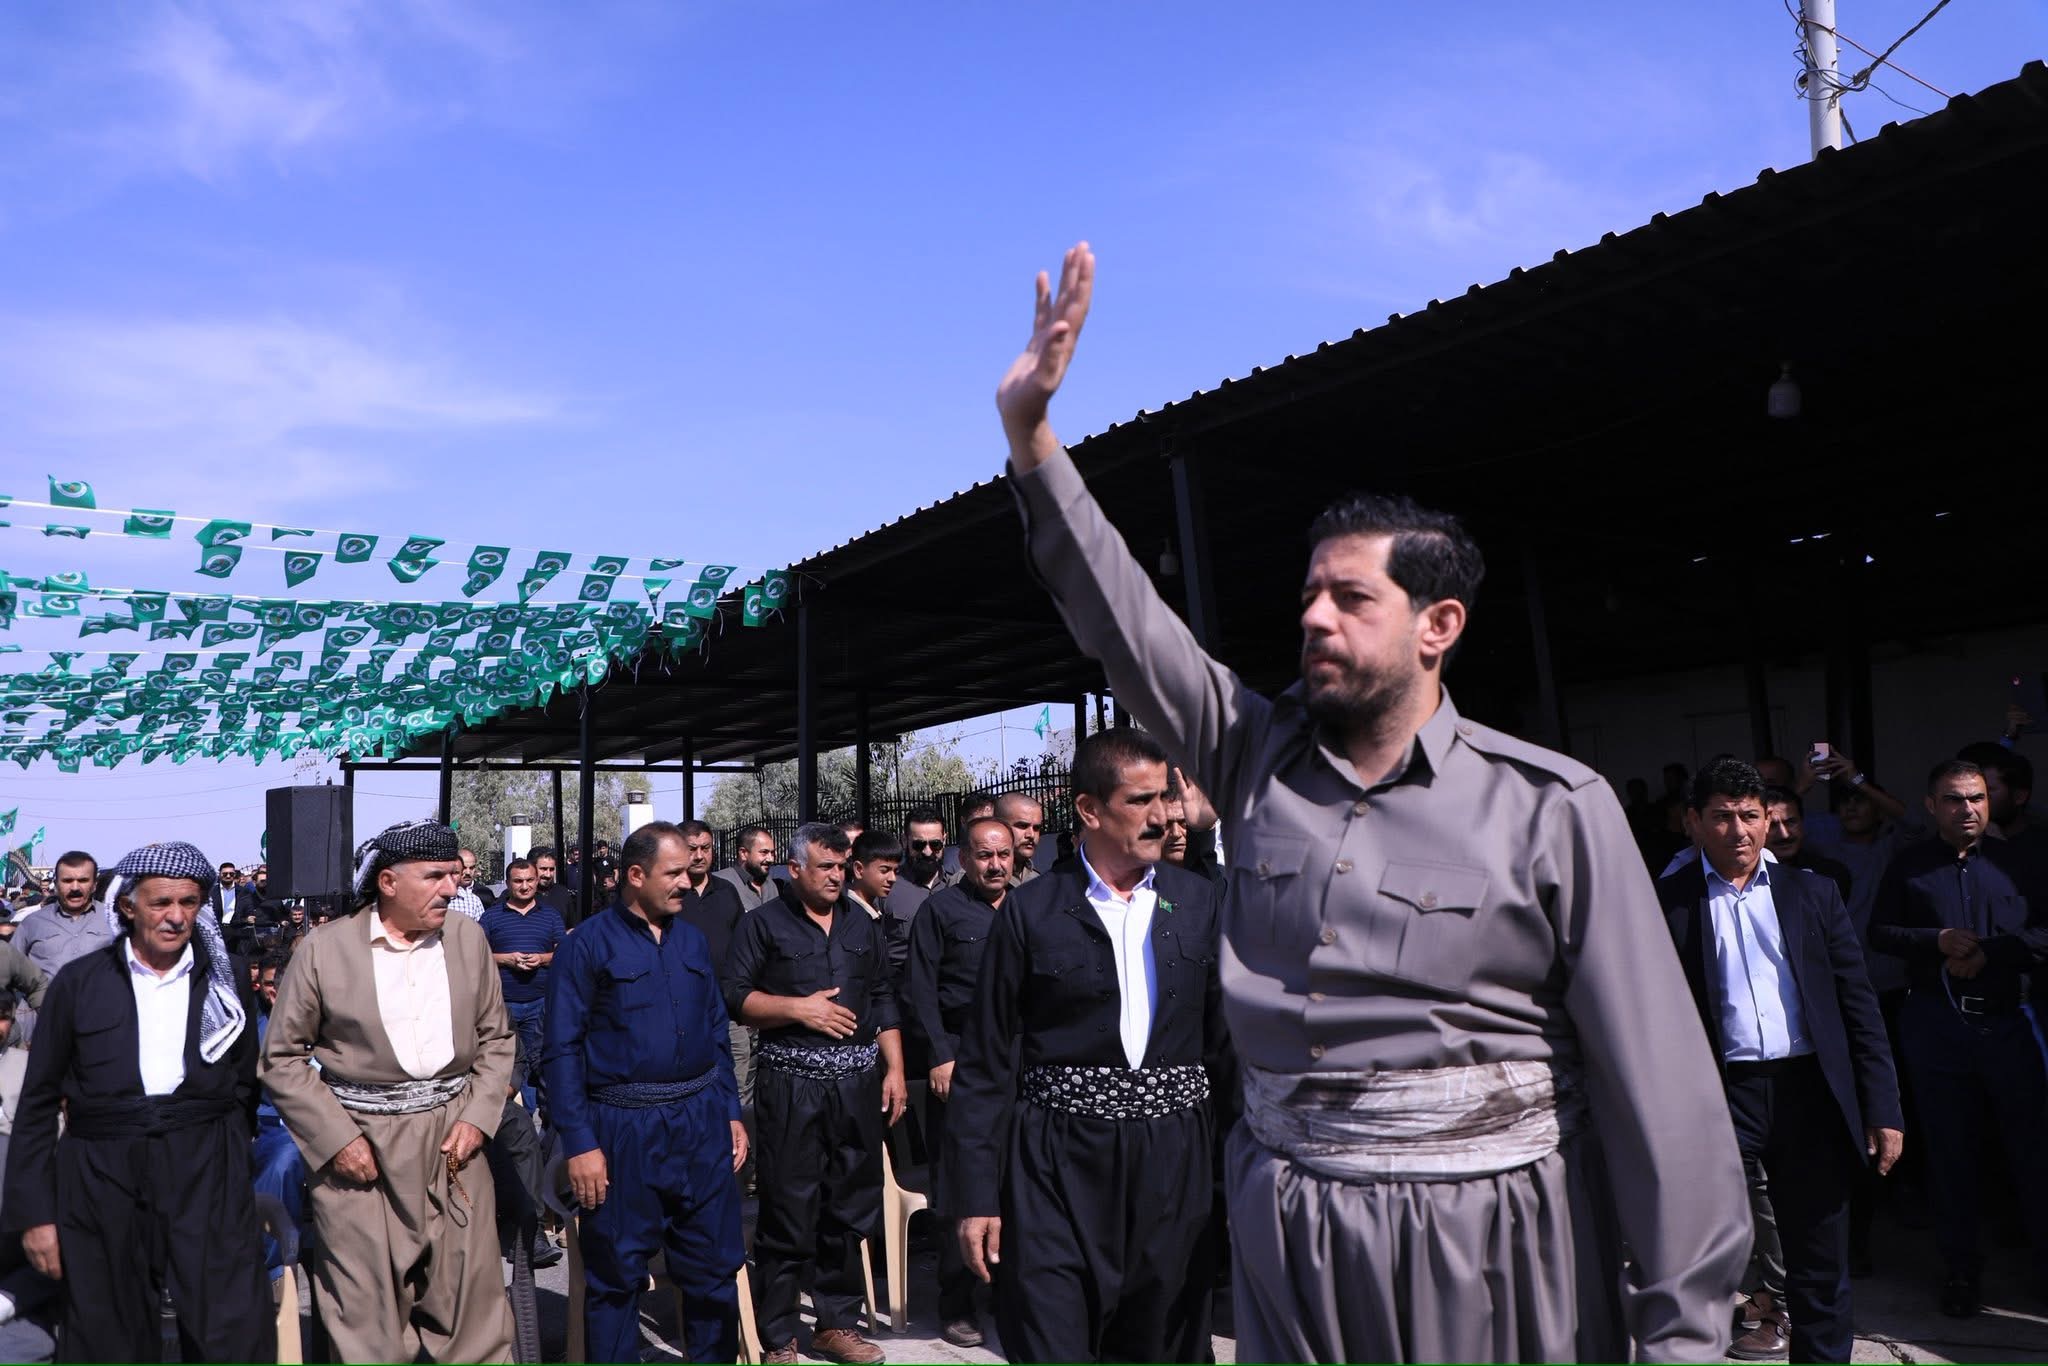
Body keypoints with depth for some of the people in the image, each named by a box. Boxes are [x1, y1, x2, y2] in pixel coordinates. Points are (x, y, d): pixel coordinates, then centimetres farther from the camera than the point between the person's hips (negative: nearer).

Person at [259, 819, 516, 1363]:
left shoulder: (468, 938, 3)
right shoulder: (323, 949, -6)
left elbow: (496, 1038, 11)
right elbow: (282, 1057, 0)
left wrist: (478, 1117, -2)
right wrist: (335, 1138, -8)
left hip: (453, 1140, 3)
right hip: (360, 1149, -2)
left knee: (472, 1306, 8)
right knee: (368, 1320, 6)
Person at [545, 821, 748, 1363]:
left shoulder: (692, 940, 9)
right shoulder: (589, 944, -7)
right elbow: (563, 1050, -9)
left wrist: (731, 1112, 10)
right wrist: (580, 1142, -13)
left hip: (702, 1120, 5)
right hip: (623, 1128, -5)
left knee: (715, 1266, 13)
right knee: (615, 1273, 9)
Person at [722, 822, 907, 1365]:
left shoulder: (861, 925, 14)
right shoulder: (764, 924, 0)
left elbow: (884, 1000, 15)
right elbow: (734, 997, -6)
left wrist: (895, 1069, 8)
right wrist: (800, 1008, -14)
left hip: (857, 1081, 5)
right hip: (790, 1082, -4)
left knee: (850, 1207, 10)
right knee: (788, 1213, 0)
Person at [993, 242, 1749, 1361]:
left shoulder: (1554, 810, -9)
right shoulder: (1258, 756, 3)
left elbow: (1654, 1083, -9)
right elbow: (1119, 613, -2)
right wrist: (1029, 428, -10)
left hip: (1486, 1245, -3)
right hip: (1285, 1228, 4)